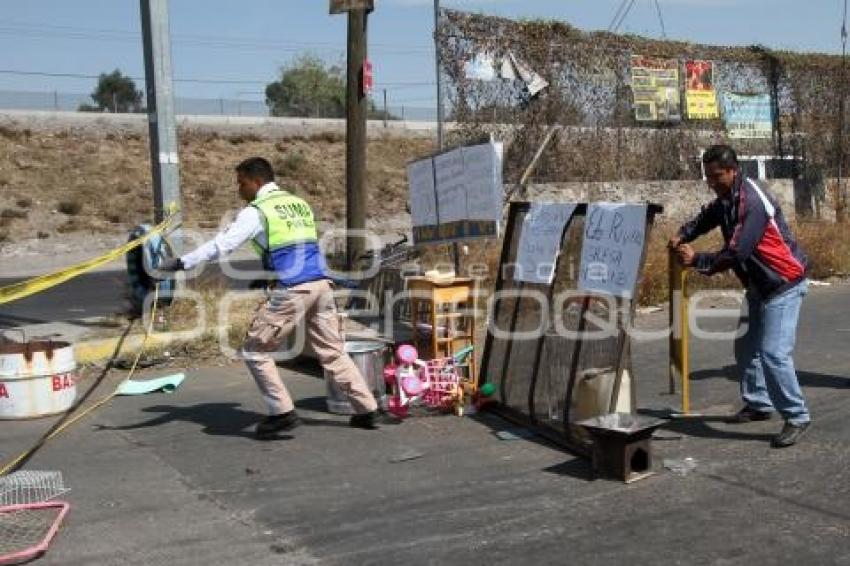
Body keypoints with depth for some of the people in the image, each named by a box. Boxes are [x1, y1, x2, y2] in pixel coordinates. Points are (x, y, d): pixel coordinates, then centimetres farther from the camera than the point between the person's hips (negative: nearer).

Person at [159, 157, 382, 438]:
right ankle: (367, 410, 16)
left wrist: (182, 262, -9)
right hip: (321, 284, 7)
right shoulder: (299, 203, 19)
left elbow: (222, 244, -10)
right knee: (332, 352, 16)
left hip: (292, 291, -7)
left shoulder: (256, 211, -3)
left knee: (255, 350, 6)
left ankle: (282, 412, 3)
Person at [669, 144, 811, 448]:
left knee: (773, 352, -17)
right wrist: (683, 235, -2)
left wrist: (696, 261, -21)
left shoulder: (751, 203, -27)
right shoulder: (728, 198, 3)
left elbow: (735, 254, -30)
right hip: (759, 284, 10)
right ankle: (758, 404, 30)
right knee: (746, 346, 15)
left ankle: (797, 417, -5)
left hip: (784, 283, -10)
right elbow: (706, 217, 19)